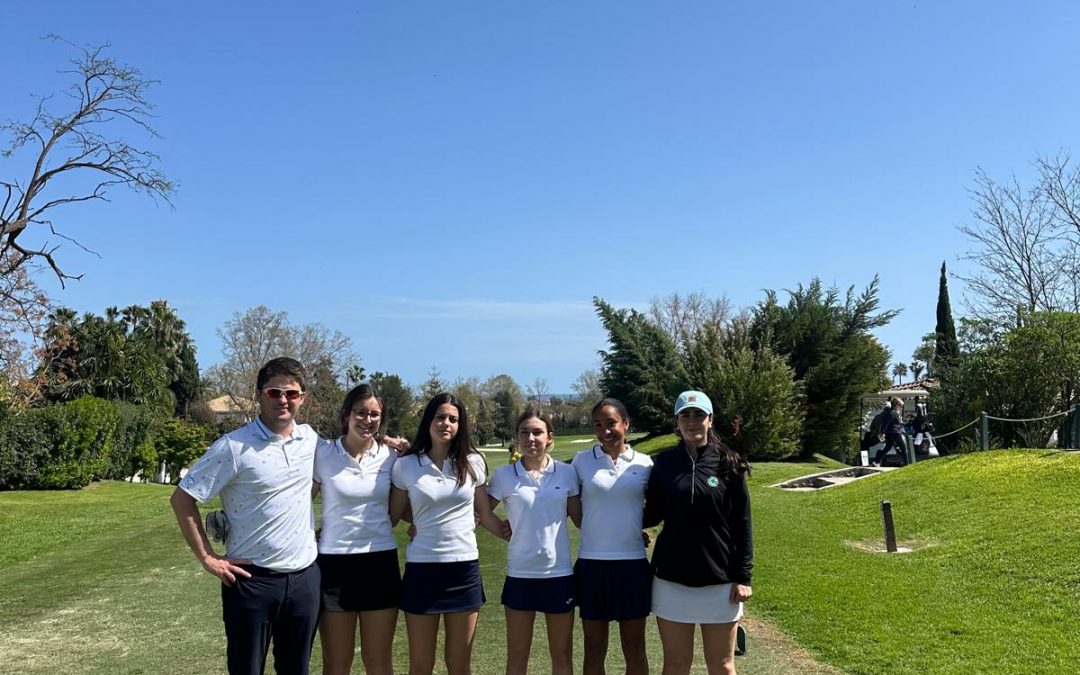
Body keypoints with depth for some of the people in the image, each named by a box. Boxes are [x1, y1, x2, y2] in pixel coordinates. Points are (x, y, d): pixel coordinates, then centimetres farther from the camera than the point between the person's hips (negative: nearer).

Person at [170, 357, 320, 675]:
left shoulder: (310, 439, 2)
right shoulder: (234, 446, -13)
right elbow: (182, 499, -10)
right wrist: (208, 559, -11)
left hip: (305, 576, 5)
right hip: (252, 578, -4)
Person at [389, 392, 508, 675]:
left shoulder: (473, 463, 1)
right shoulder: (405, 466, -3)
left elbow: (486, 515, 8)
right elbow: (391, 517, 4)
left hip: (465, 569, 1)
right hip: (422, 569, -1)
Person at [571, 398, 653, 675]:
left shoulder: (644, 463, 1)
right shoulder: (582, 461, 0)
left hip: (632, 564, 0)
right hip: (592, 564, 0)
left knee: (635, 651, 12)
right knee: (594, 652, 10)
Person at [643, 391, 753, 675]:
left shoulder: (728, 465, -3)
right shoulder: (664, 463, 1)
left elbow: (742, 525, -2)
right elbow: (654, 514, 10)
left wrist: (743, 577, -4)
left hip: (719, 580, -1)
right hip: (672, 579, 1)